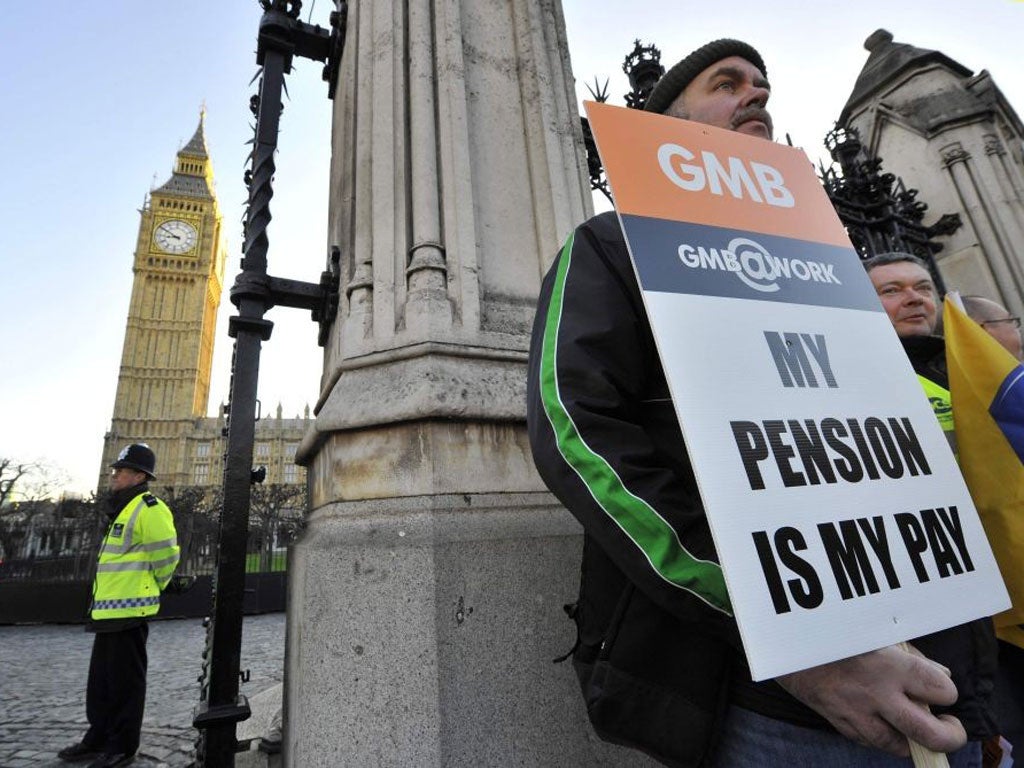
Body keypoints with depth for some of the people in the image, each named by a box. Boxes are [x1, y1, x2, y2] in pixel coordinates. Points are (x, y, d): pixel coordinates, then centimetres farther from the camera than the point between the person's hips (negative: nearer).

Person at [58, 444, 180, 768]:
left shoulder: (148, 508, -16)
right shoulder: (123, 510, 18)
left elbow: (166, 555, -19)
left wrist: (152, 588, -5)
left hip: (128, 609, -10)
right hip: (109, 609, 10)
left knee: (125, 680, 0)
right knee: (101, 679, 19)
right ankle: (98, 738, 32)